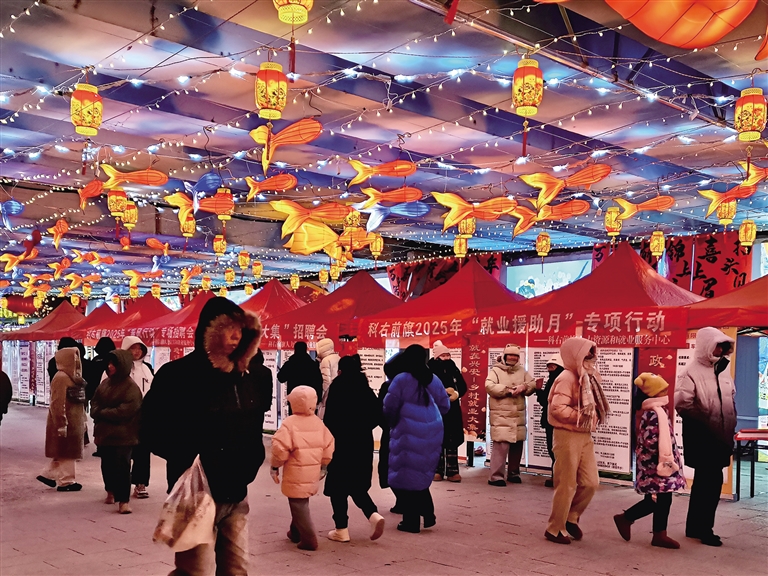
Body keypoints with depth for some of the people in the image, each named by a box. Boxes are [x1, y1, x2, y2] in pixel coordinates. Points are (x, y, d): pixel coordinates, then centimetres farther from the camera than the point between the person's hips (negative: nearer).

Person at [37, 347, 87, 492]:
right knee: (66, 451, 0)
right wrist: (61, 424, -23)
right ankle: (66, 482, 9)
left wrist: (83, 420, 18)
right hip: (66, 422, -10)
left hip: (73, 421, 10)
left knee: (65, 450, 16)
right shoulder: (61, 378, -18)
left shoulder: (73, 376, 13)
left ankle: (49, 475, 25)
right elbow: (57, 404, -21)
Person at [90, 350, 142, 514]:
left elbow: (124, 411, -22)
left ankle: (124, 500, -6)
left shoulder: (131, 388, -14)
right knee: (107, 464, 17)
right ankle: (111, 491, 37)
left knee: (121, 466, -10)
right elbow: (94, 401, 13)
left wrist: (102, 413, -14)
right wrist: (97, 412, -10)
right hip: (104, 432, 7)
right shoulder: (106, 382, 9)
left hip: (122, 435, -7)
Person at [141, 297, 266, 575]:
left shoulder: (245, 379, 9)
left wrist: (252, 460, 6)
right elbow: (151, 430, -12)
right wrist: (189, 459, -18)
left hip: (236, 496, 6)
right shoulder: (178, 375, -11)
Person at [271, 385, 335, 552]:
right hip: (312, 473, 7)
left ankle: (309, 539, -4)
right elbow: (328, 445, 7)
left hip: (295, 474, -7)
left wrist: (275, 467, -4)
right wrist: (323, 466, 19)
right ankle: (295, 532, 35)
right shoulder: (318, 422, 4)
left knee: (298, 505, 0)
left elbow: (280, 448, -19)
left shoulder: (289, 423, -14)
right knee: (301, 503, 23)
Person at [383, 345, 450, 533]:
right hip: (431, 433, 5)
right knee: (422, 475, 21)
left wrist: (394, 422, 9)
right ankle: (428, 514, 18)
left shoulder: (401, 380, -10)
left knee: (406, 477, 5)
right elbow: (445, 405, 11)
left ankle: (411, 521, 7)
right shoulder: (433, 379, 5)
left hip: (408, 433, -5)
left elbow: (389, 407, -11)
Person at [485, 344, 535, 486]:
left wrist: (524, 386, -16)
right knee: (501, 444, -15)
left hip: (518, 415, 6)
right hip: (501, 415, -6)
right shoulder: (496, 370, 0)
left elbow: (533, 384, 5)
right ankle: (496, 476, -11)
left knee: (517, 444, 13)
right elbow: (489, 386, -16)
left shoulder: (522, 371, 15)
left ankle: (513, 473, 28)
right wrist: (508, 389, -18)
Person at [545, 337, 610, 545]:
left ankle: (571, 518, 27)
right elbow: (557, 408, -26)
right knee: (566, 486, -1)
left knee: (590, 483, 7)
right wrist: (581, 416, -21)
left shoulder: (587, 378, 15)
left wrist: (592, 418, 5)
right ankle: (554, 529, 12)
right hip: (567, 436, -8)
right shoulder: (567, 378, -15)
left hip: (585, 436, 9)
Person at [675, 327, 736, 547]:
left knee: (705, 480, 13)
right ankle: (704, 528, 4)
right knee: (712, 480, -8)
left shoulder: (723, 369, 10)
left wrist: (730, 423, 12)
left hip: (720, 434, 8)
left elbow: (731, 397, 21)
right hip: (700, 436, -8)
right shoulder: (692, 372, -13)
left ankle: (695, 527, 23)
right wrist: (705, 420, -14)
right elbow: (682, 403, -21)